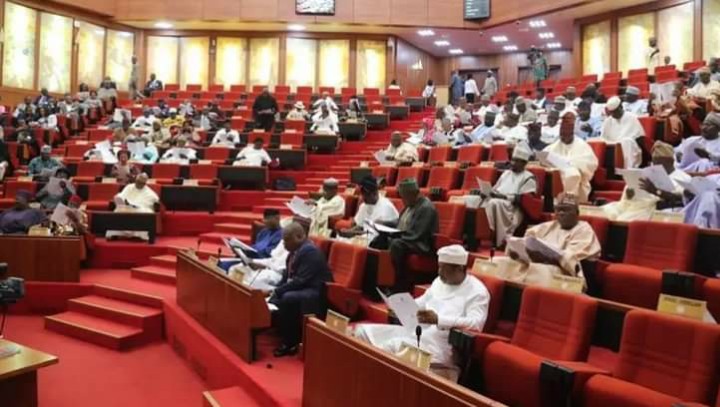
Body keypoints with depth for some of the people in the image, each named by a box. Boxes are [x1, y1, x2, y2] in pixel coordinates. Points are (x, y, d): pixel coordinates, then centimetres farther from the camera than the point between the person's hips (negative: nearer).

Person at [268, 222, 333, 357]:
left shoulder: (310, 251, -21)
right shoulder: (296, 250, 8)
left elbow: (301, 280, -26)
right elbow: (288, 275, 13)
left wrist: (278, 291, -20)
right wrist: (276, 289, -3)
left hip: (316, 291, -10)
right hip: (301, 287, 10)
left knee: (288, 298, -31)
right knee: (273, 297, -1)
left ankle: (291, 343, -18)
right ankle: (281, 333, 4)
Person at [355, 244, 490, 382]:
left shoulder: (477, 291, -8)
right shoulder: (439, 281, 15)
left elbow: (476, 323, -21)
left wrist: (438, 319, -31)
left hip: (443, 344, -8)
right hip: (417, 331, 8)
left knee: (397, 345, -35)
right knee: (364, 331, -4)